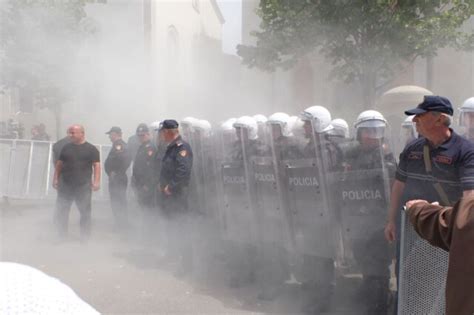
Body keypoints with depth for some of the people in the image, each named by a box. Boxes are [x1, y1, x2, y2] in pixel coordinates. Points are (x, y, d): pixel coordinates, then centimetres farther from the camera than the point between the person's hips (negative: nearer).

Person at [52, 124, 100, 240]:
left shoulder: (91, 149, 0)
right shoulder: (66, 148, 10)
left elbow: (96, 165, -5)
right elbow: (59, 164, 14)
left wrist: (96, 181, -14)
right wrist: (55, 179, 8)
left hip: (83, 186, -3)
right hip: (65, 185, 3)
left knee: (85, 212, 3)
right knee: (61, 211, 5)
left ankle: (85, 237, 15)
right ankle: (61, 235, 17)